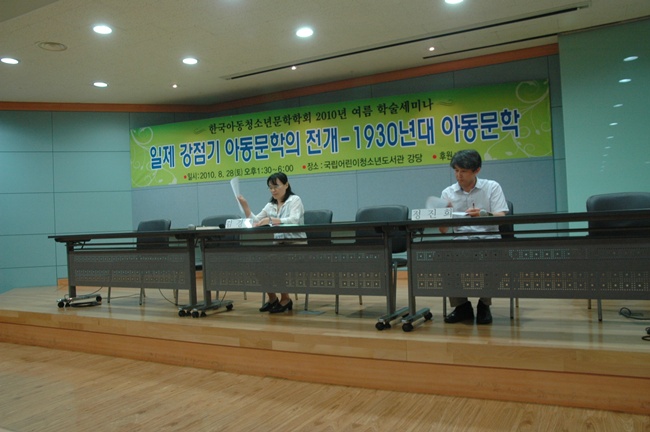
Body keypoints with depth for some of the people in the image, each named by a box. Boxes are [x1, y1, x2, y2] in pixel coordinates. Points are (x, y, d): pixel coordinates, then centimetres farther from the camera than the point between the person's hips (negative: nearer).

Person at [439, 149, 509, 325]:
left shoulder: (492, 187, 2)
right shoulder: (448, 193, 8)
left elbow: (501, 218, -9)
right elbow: (443, 230, 3)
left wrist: (483, 214, -30)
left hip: (488, 239, -2)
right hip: (461, 241, 2)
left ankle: (484, 305, -7)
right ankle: (461, 306, -7)